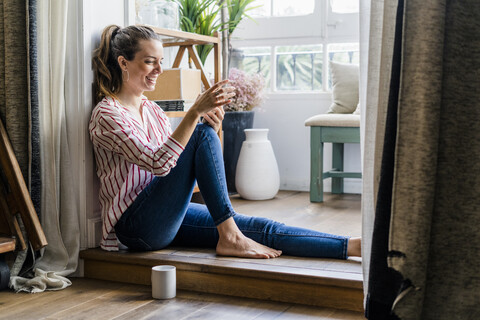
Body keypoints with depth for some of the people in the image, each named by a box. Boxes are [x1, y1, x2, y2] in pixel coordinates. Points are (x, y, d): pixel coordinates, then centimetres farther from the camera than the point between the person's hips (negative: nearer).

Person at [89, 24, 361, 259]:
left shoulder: (153, 111, 15)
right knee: (202, 133, -23)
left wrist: (213, 130, -7)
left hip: (166, 220, 7)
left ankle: (354, 246, -12)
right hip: (135, 224, -7)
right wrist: (195, 112, -30)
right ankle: (229, 237, -22)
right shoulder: (107, 115, -11)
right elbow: (158, 163, -25)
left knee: (260, 228, -10)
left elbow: (177, 161, 10)